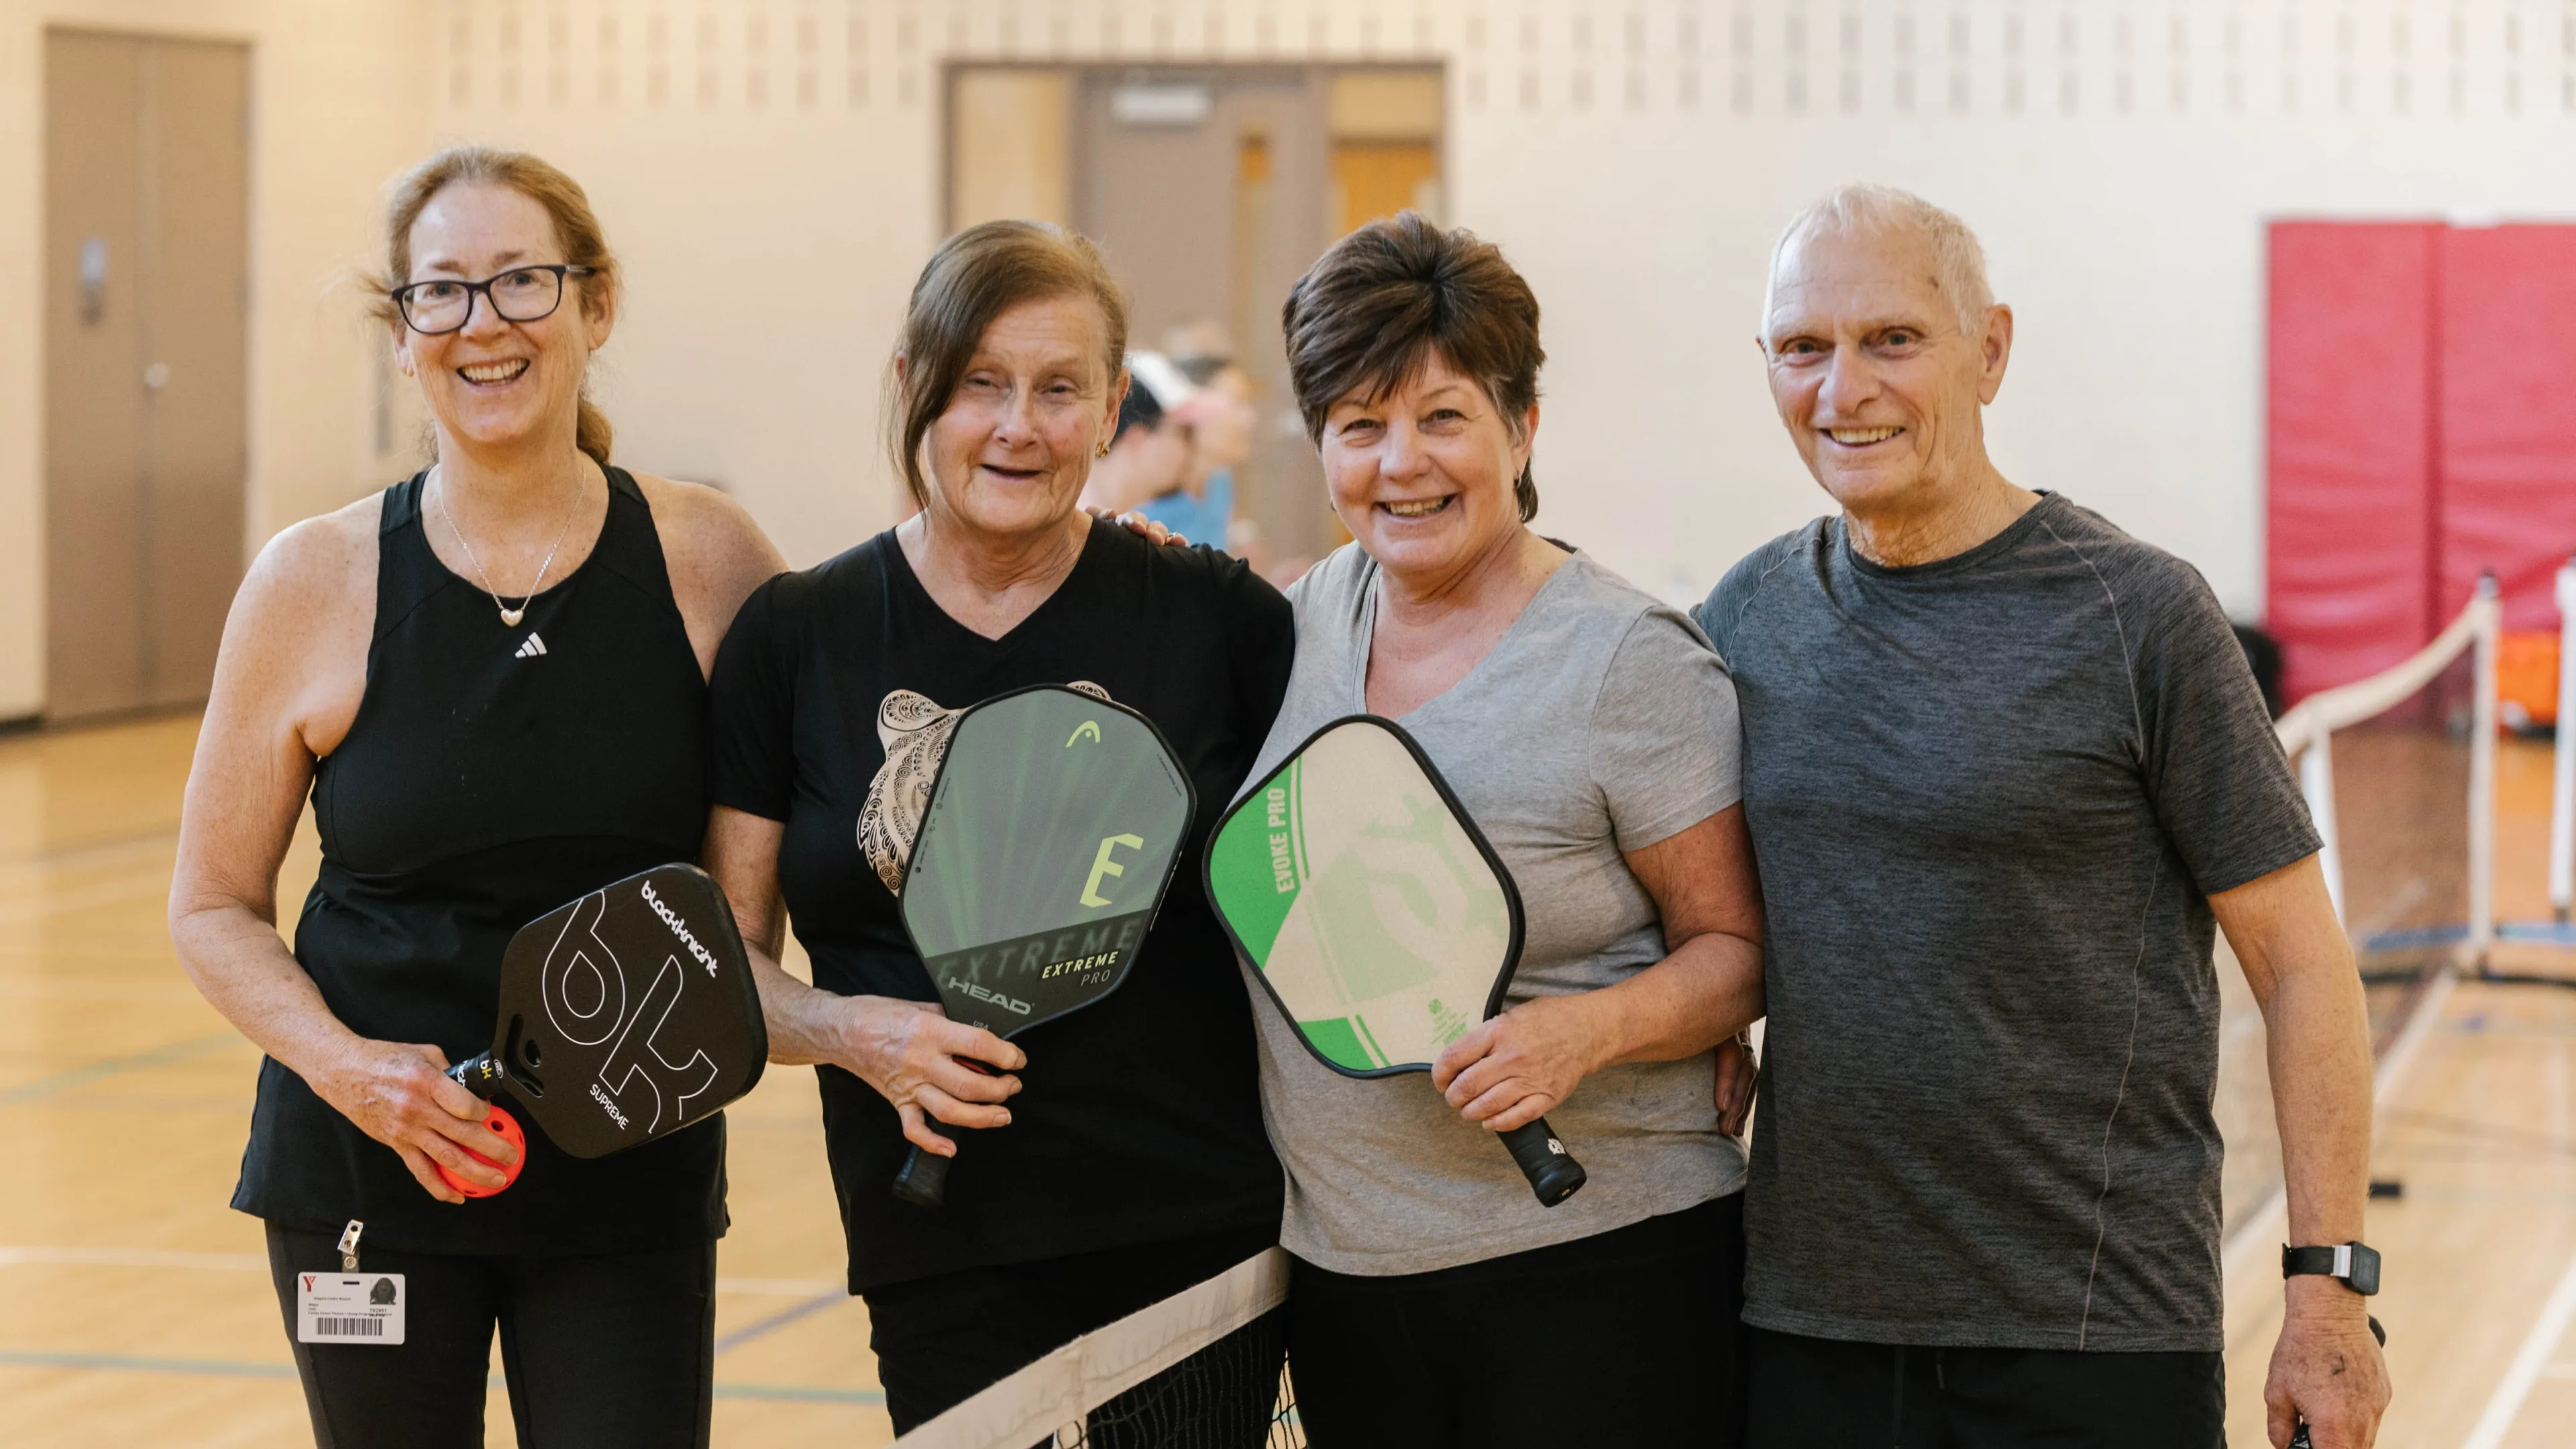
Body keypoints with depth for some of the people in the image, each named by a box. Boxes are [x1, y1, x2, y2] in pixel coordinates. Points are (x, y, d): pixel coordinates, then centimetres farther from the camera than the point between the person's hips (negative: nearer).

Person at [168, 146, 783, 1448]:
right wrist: (345, 1063, -13)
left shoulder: (710, 563, -4)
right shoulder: (314, 584, -4)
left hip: (631, 1182, 0)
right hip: (369, 1173, 0)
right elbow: (215, 909, 2)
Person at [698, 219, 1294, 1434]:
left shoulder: (1216, 618, 2)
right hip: (947, 1262, 0)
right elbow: (724, 959, 8)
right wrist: (859, 1034, -11)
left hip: (1211, 1240, 0)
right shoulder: (796, 638, 4)